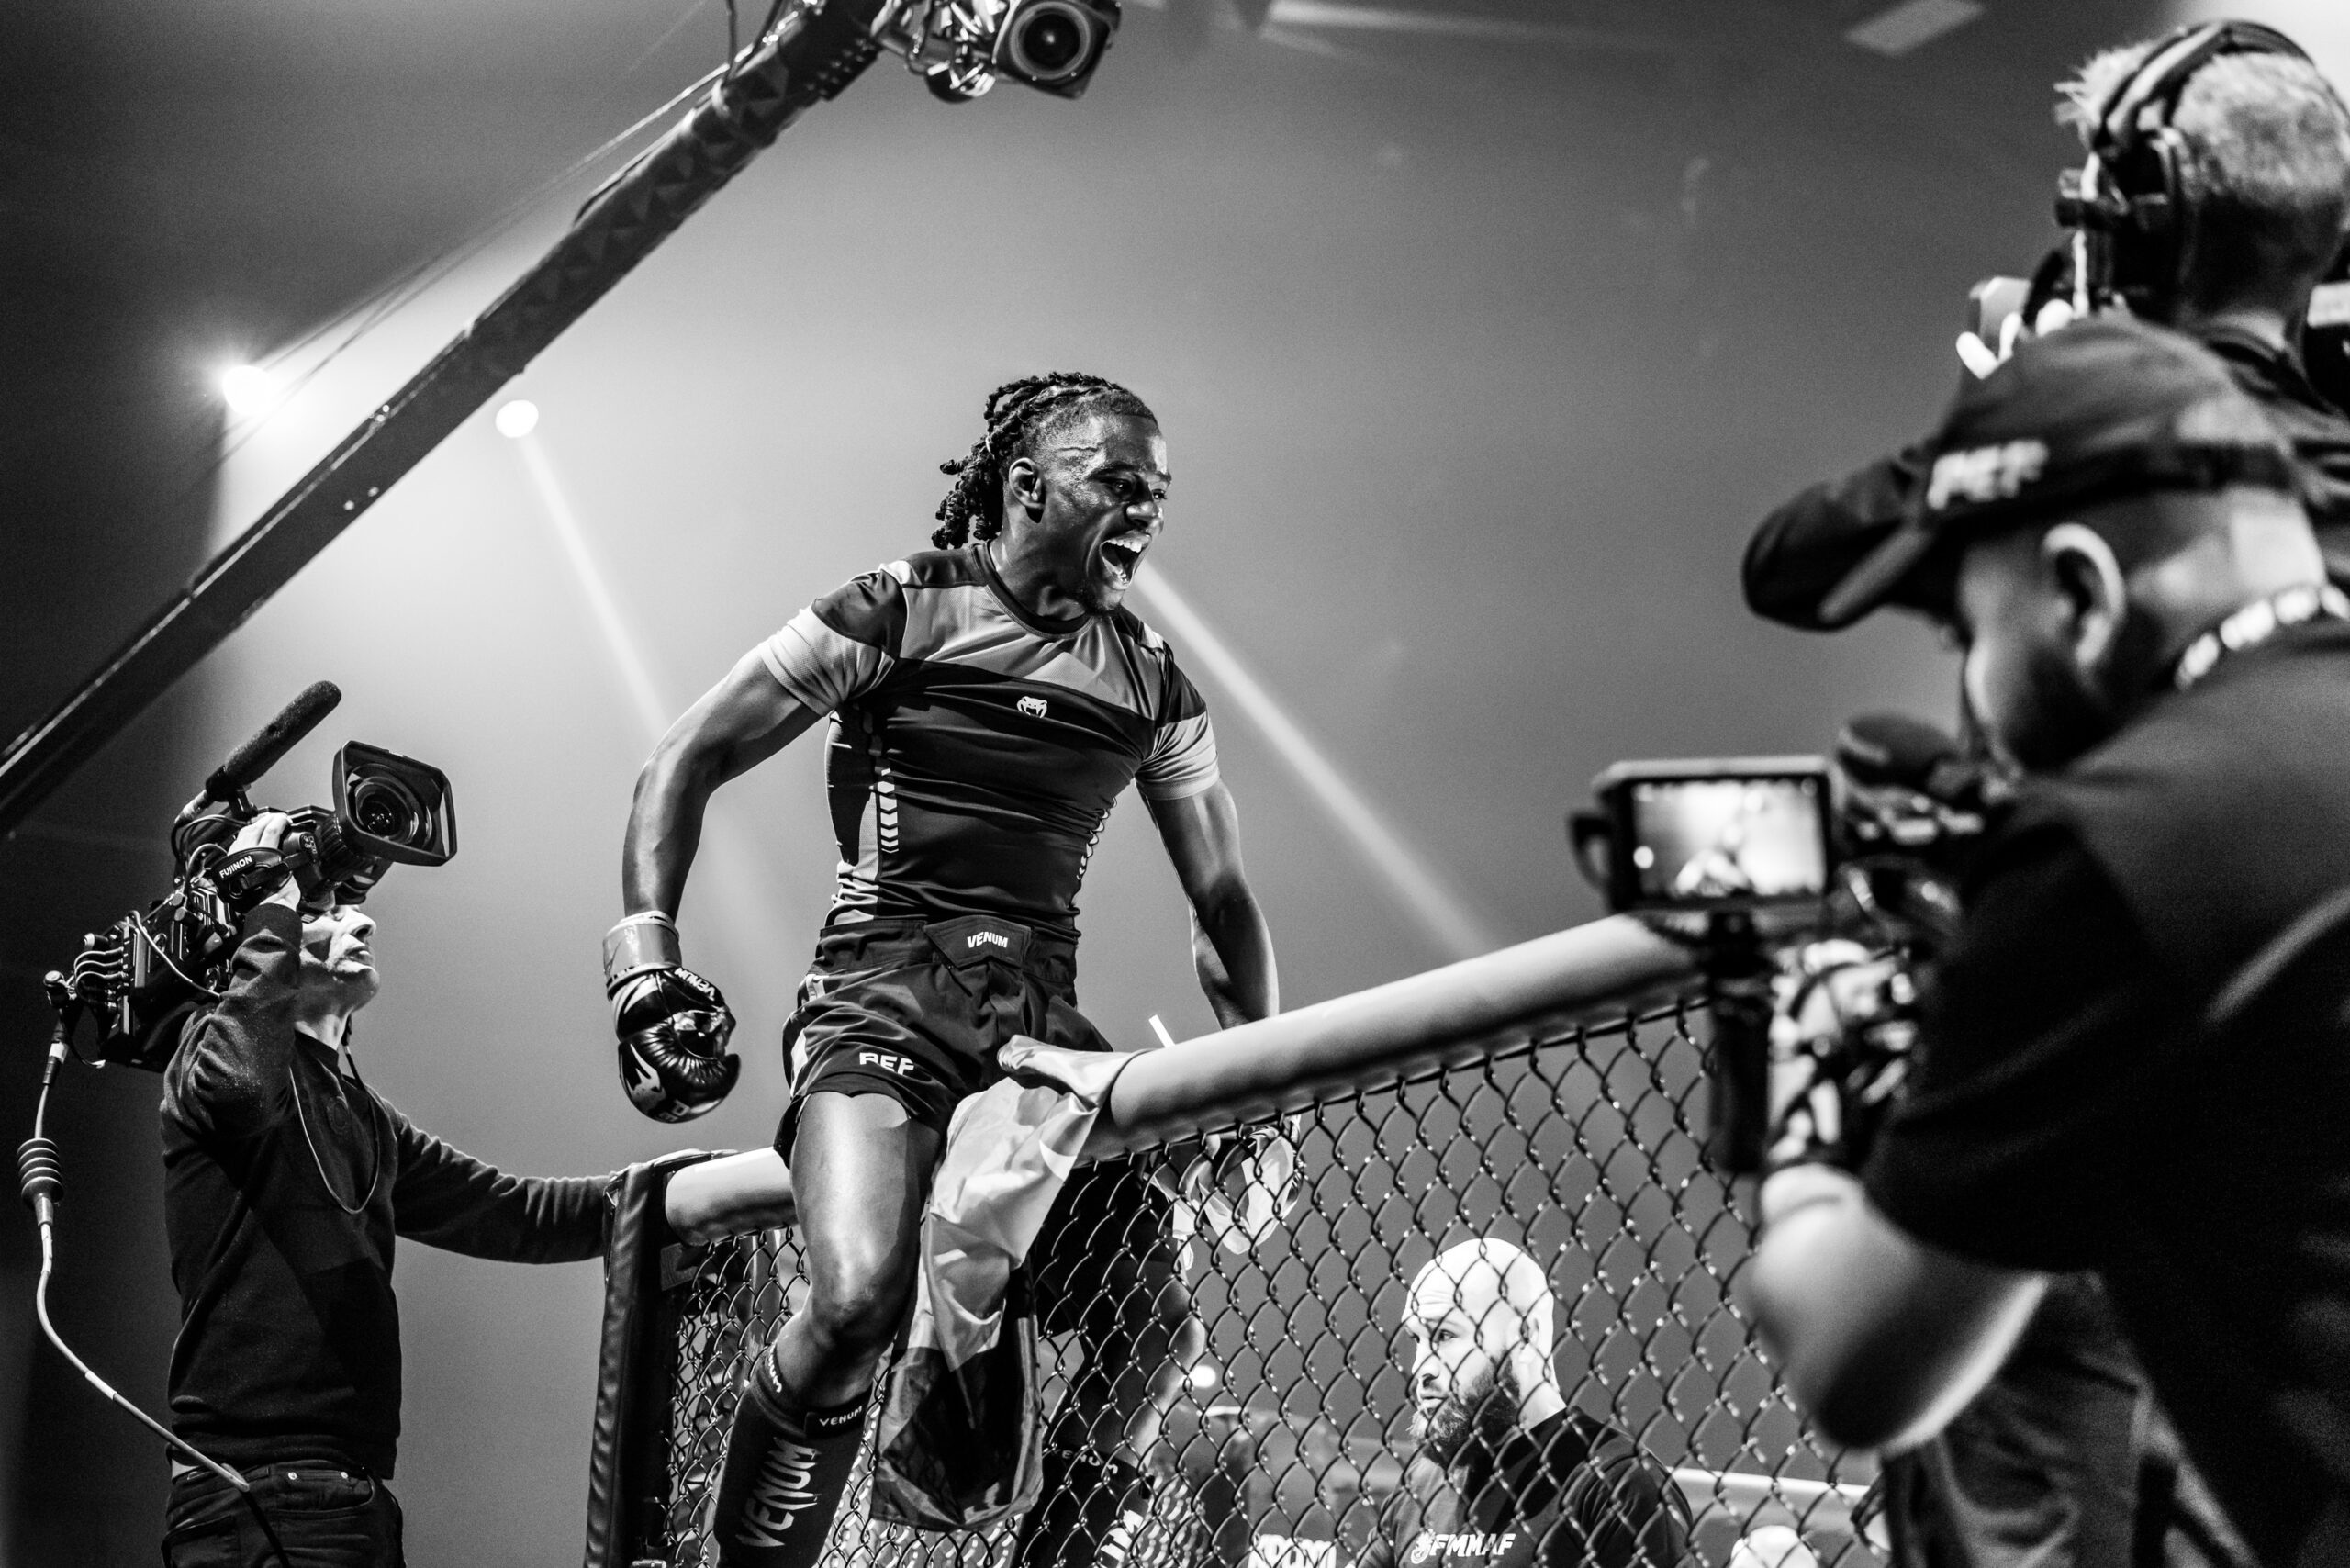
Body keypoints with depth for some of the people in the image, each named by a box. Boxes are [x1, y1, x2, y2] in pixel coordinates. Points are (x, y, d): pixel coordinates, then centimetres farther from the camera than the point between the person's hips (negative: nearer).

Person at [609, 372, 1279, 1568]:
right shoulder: (901, 609, 2)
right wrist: (646, 961, -8)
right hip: (885, 998, -5)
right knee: (858, 1300, -29)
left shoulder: (1153, 682, 15)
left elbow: (1221, 902, 22)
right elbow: (686, 763, 4)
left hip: (1043, 1018, 5)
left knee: (1155, 1336, -10)